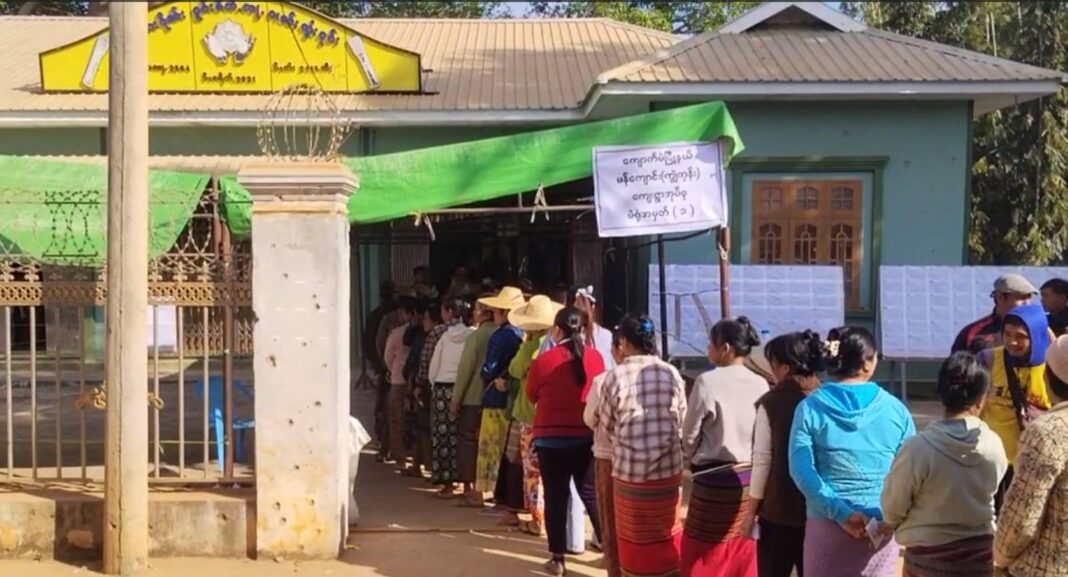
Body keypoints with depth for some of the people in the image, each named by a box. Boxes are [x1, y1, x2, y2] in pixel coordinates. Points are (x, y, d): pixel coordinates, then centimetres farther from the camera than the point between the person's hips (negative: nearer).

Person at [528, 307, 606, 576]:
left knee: (556, 497, 5)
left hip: (551, 438, -2)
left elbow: (531, 396, 5)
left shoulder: (543, 361, -11)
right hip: (587, 437, 2)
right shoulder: (595, 357, -4)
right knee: (591, 494, 14)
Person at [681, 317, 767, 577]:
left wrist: (695, 460, 14)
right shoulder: (760, 384, 0)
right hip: (750, 478, 5)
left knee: (704, 556, 5)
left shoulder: (708, 382, -13)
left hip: (714, 480, -5)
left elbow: (690, 434, -5)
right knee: (743, 556, 14)